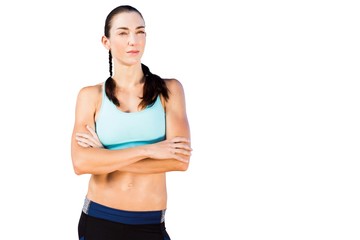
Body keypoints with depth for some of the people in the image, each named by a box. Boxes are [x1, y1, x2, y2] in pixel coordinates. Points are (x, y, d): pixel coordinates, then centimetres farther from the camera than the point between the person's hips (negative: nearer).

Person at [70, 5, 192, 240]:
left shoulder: (169, 89, 0)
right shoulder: (91, 96, 0)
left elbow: (180, 160, -12)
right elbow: (81, 162, -13)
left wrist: (105, 158, -11)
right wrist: (148, 150, -17)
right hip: (98, 218, 1)